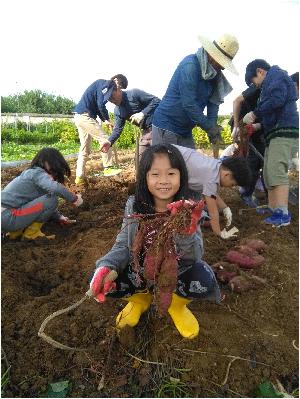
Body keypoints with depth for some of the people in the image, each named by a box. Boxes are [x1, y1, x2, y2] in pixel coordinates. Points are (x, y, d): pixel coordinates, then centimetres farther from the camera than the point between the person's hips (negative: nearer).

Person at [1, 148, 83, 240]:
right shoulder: (37, 173, -10)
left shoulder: (32, 173, 18)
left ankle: (17, 232, 16)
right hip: (7, 217, -10)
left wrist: (58, 217, 21)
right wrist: (74, 198, -16)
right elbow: (55, 188, -31)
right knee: (52, 199, -16)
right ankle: (31, 234, -3)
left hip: (4, 216, 10)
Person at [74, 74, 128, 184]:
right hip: (85, 116, -10)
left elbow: (97, 105, 21)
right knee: (104, 140, -5)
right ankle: (108, 168, 0)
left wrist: (104, 120, 8)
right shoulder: (106, 84, -8)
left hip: (79, 117, 10)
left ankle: (79, 177, 12)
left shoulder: (102, 84, 21)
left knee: (85, 148, 10)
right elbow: (101, 105, -20)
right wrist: (107, 120, -5)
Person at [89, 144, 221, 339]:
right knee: (104, 281, -21)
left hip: (176, 272, -1)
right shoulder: (134, 206, -13)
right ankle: (141, 298, 15)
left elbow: (195, 257, -22)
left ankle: (176, 302, 9)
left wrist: (187, 233, -43)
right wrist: (106, 266, -30)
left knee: (204, 280, -29)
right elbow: (123, 246, -9)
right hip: (141, 271, 1)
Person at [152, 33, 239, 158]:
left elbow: (213, 102, 4)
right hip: (166, 126, -8)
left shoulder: (215, 74, 7)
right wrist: (210, 128, -17)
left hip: (185, 131, 8)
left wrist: (214, 133, -10)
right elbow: (189, 104, -23)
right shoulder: (190, 65, -17)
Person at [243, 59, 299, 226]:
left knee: (276, 172, -18)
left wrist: (254, 114, -9)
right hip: (275, 133, 10)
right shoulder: (271, 83, 29)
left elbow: (276, 100, -17)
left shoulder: (276, 75, 1)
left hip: (284, 132, -10)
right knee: (270, 173, 10)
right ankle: (272, 208, 15)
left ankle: (283, 214, -20)